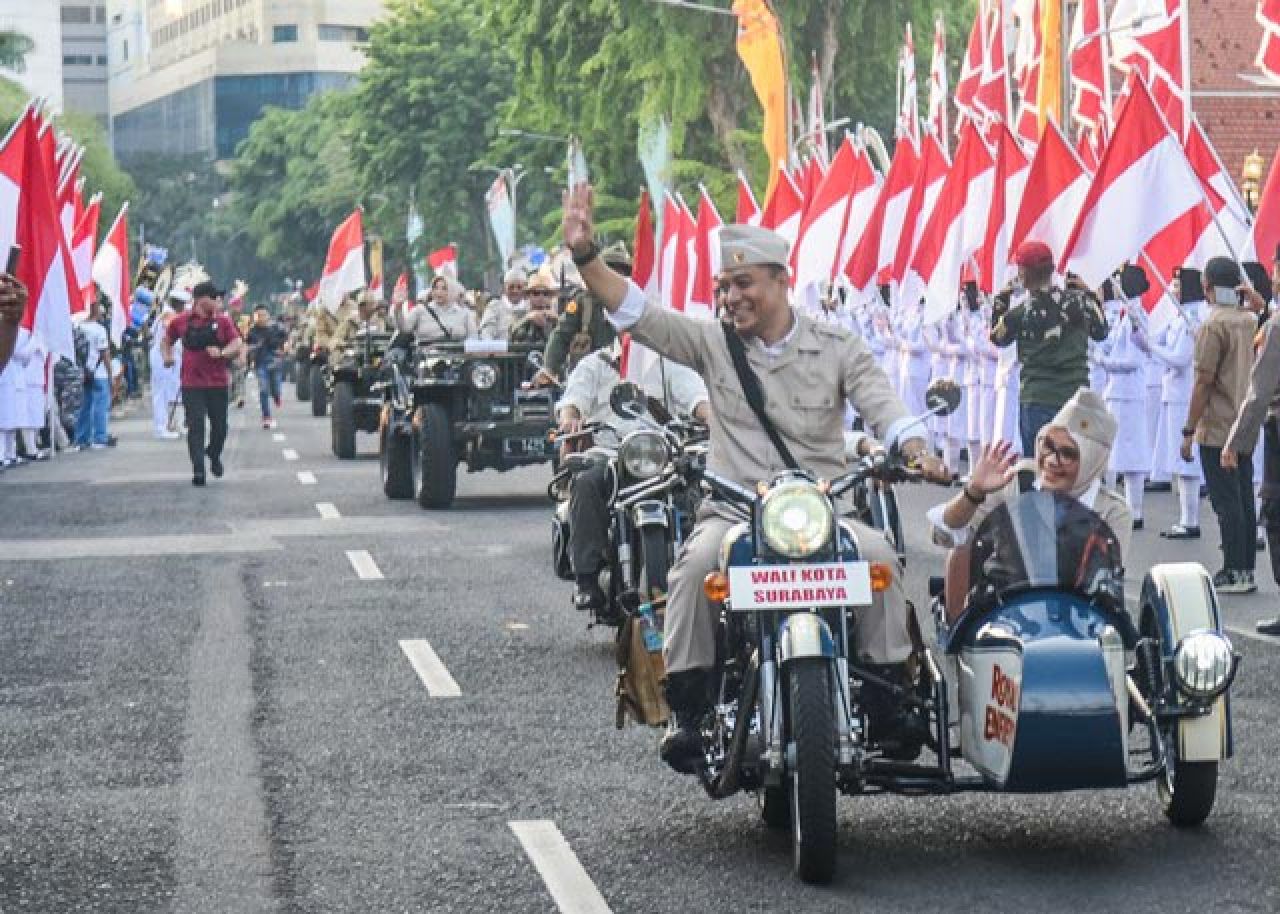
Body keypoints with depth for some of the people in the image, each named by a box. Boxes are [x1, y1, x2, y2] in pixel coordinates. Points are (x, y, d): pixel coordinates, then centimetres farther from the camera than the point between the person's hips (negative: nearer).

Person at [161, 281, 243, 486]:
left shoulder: (222, 321, 3)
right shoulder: (182, 321, 2)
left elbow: (238, 345, -2)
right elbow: (166, 339, 18)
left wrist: (222, 352, -19)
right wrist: (167, 355, 0)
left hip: (218, 383, 1)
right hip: (192, 384, -1)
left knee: (219, 426, 8)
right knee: (195, 426, -8)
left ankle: (214, 454, 37)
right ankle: (198, 470, -8)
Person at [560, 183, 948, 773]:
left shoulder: (837, 348, 8)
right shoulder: (714, 342, 9)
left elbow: (883, 408, -2)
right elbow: (637, 314, -1)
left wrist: (917, 453, -25)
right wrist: (584, 253, -15)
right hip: (733, 509, 0)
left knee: (879, 555, -28)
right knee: (697, 565, -31)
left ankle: (892, 687, -14)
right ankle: (686, 707, -21)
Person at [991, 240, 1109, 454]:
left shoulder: (1020, 310, -8)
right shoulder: (1077, 301, -2)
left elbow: (997, 338, 10)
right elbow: (1100, 332, 14)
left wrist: (1000, 303, 19)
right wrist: (1089, 295, 23)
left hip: (1036, 399, -3)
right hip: (1076, 397, 3)